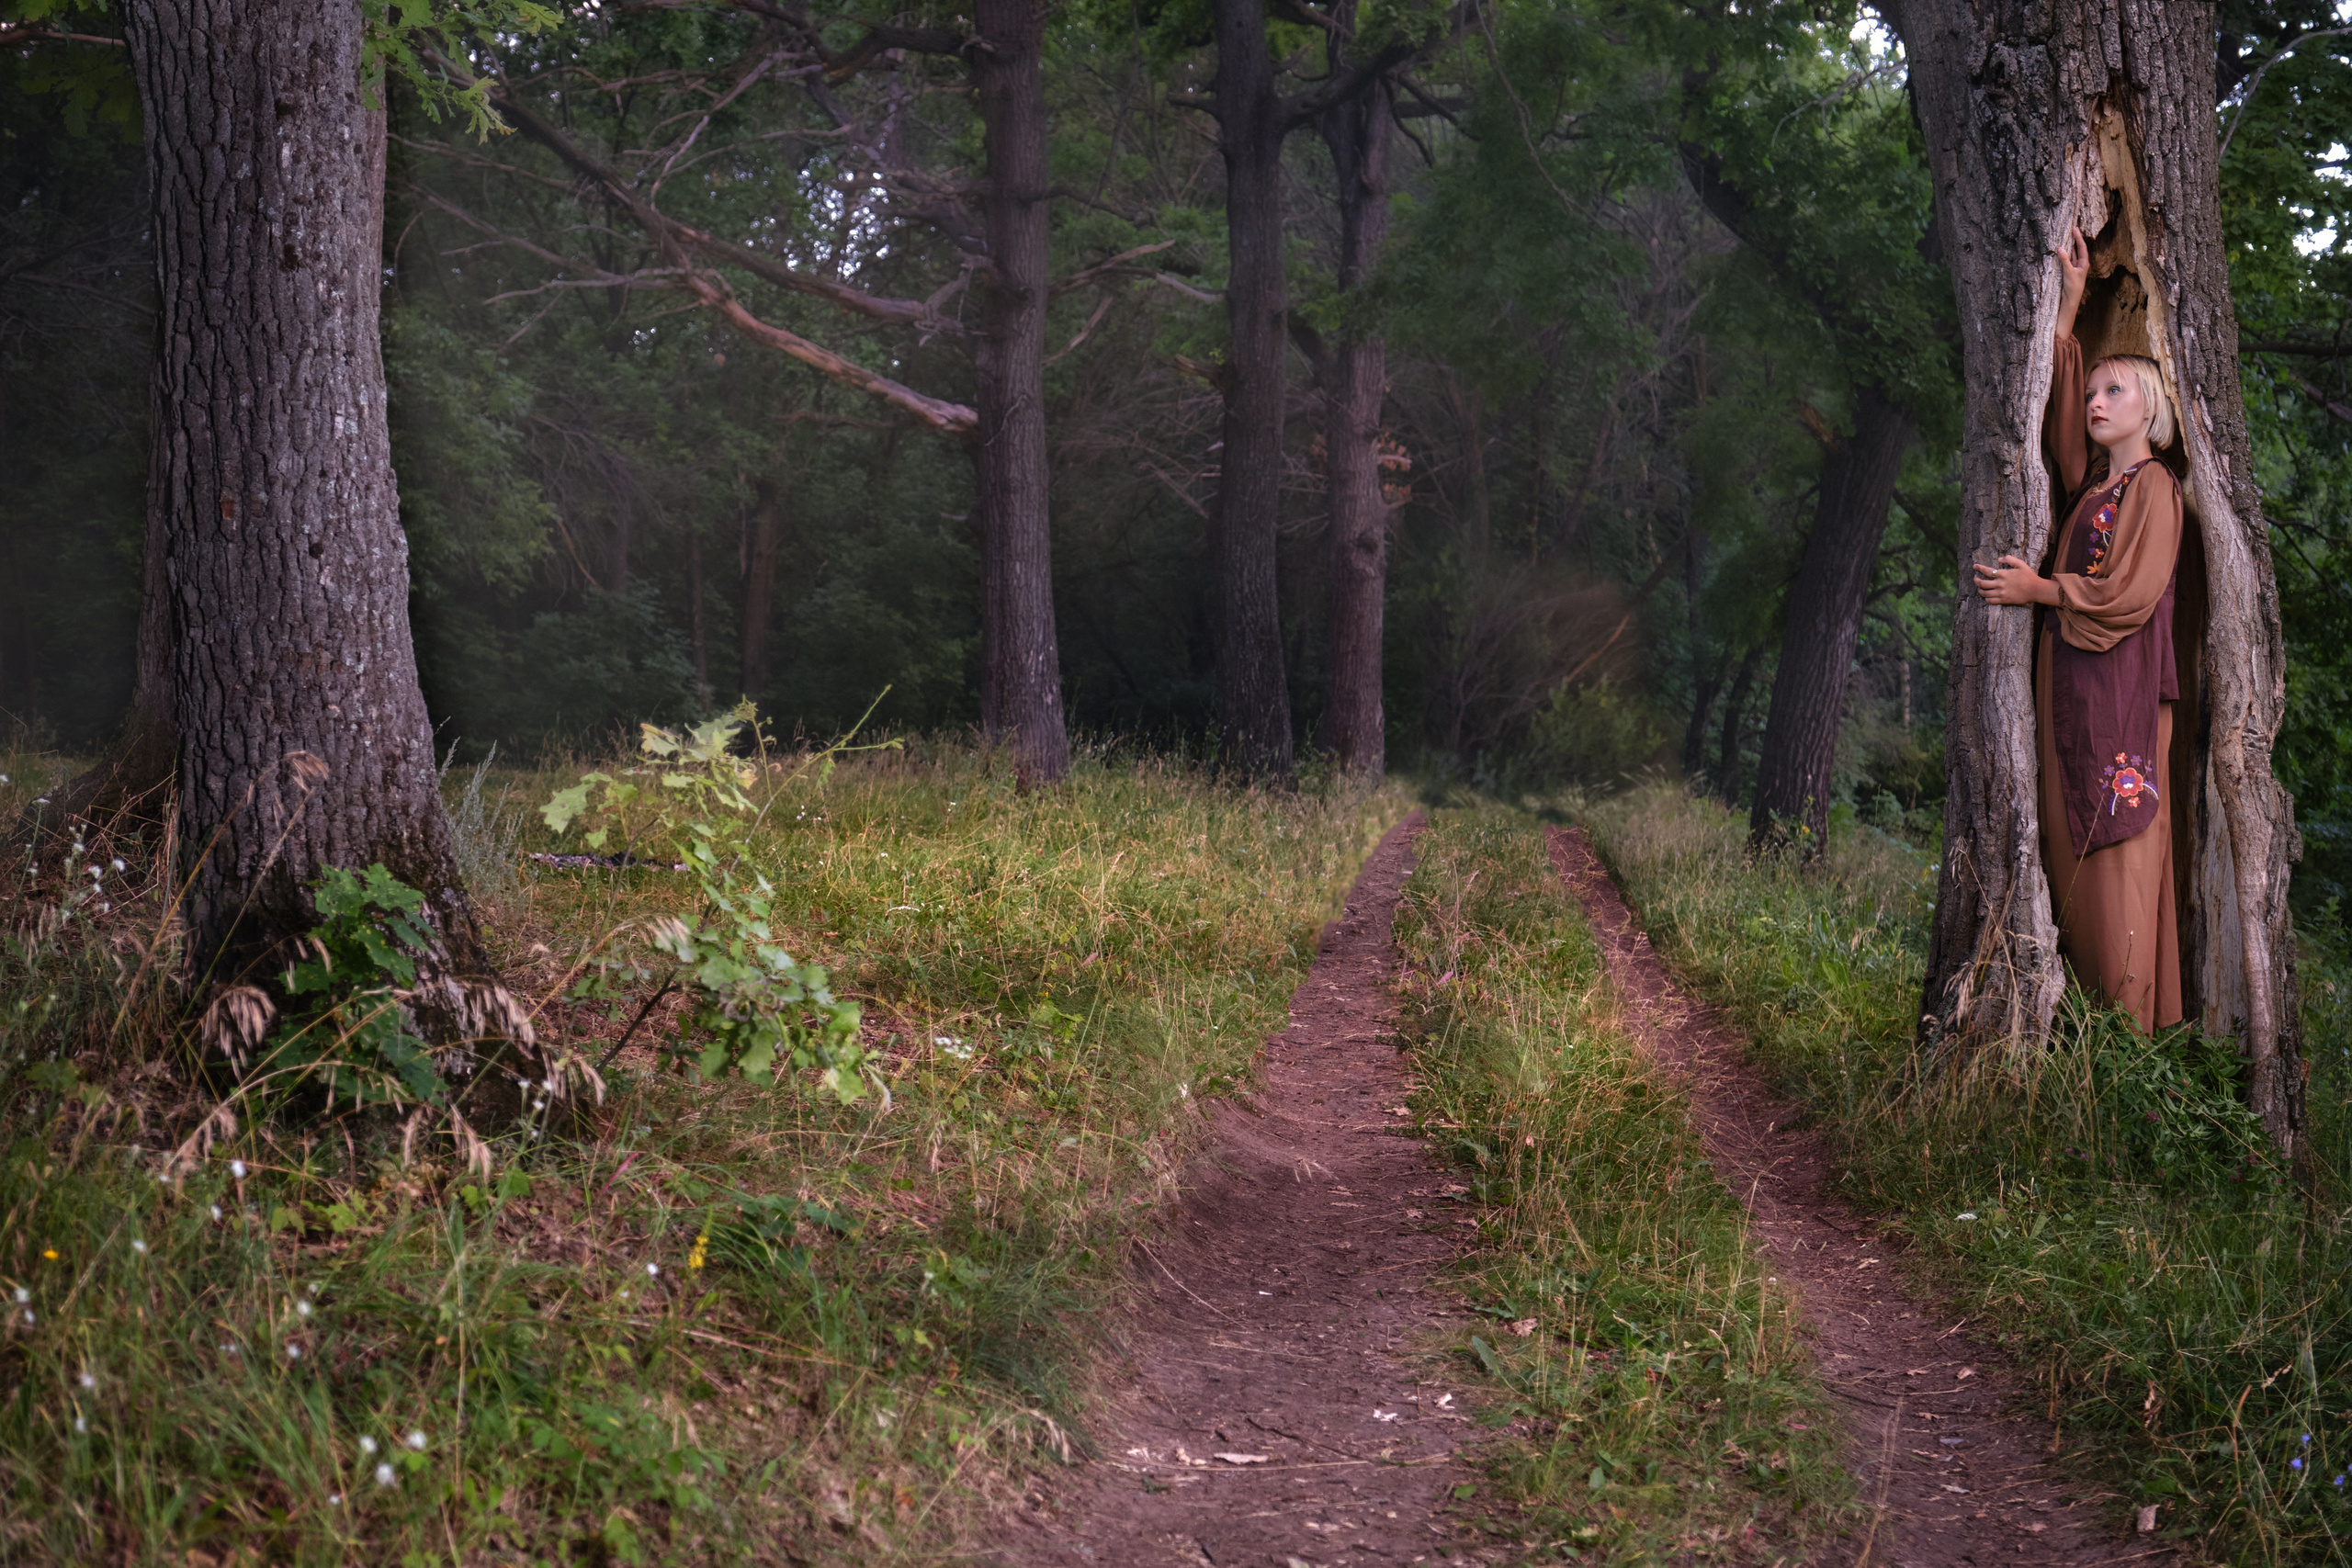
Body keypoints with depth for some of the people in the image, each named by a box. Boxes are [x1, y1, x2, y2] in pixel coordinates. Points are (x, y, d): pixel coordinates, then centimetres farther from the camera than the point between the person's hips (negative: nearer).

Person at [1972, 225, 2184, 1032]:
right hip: (2071, 688, 8)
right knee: (2071, 839, 5)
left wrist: (2039, 590, -8)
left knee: (2118, 843, -9)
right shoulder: (2093, 482, 16)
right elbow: (2058, 403, 16)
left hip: (2121, 689, -8)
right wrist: (2070, 301, 12)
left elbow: (2132, 594, -13)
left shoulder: (2155, 488, -5)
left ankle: (2135, 1018, -8)